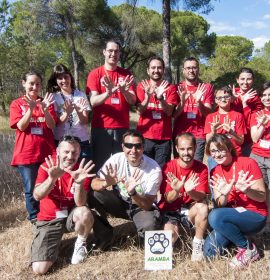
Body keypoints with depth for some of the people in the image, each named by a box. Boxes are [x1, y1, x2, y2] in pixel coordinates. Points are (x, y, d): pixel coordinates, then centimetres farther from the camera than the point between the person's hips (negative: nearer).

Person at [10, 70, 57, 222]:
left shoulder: (46, 101, 8)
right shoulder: (17, 104, 3)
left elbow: (52, 126, -3)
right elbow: (21, 126, -9)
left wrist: (45, 109, -20)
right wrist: (31, 108, -21)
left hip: (47, 151, 1)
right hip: (26, 153, -1)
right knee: (31, 190, 5)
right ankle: (35, 218, 20)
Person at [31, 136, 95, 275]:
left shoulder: (82, 170, -11)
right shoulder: (47, 167, -12)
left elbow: (80, 204, -22)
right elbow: (37, 196, -27)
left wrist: (78, 182, -41)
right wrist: (52, 178, -46)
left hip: (71, 215, 1)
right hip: (49, 219, 0)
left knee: (85, 213, -36)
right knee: (39, 269, -16)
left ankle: (81, 243, -2)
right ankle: (54, 242, 18)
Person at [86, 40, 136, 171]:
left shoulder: (126, 74, 10)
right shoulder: (95, 74, 4)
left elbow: (133, 101, 3)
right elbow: (93, 101, -7)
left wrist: (124, 91, -19)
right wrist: (108, 93, -27)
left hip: (122, 127, 2)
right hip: (101, 127, -2)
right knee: (100, 164, 0)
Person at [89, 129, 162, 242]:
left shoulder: (154, 169, -23)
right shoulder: (117, 159, -16)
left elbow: (147, 205, -21)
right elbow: (94, 184, -18)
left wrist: (132, 192, -41)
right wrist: (106, 183, -41)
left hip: (142, 207, -3)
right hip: (119, 202, 3)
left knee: (150, 225, -36)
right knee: (92, 195, -23)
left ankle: (143, 238, 4)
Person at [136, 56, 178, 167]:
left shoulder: (170, 88, 6)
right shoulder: (142, 86, 5)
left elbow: (169, 112, -6)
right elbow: (140, 111, -6)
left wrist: (160, 98, -24)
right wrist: (147, 96, -23)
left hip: (164, 138, 0)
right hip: (145, 137, 0)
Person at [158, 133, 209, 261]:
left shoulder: (202, 168, -8)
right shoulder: (169, 167, -12)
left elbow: (201, 197, -17)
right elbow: (168, 199, -14)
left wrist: (190, 191, -40)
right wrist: (176, 190, -37)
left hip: (190, 209, 1)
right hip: (170, 210, -1)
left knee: (203, 207, -31)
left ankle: (197, 245, -11)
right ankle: (174, 229, 12)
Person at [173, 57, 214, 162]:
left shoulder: (206, 87, 4)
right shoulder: (178, 88, 6)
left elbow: (208, 113, -1)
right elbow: (173, 114, 1)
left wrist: (198, 102, -20)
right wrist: (182, 102, -18)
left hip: (199, 136, -1)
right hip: (179, 134, 1)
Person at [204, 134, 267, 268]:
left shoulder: (248, 163, -13)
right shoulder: (215, 172, 2)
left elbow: (262, 197, -11)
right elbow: (219, 205, -2)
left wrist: (246, 190, -33)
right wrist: (224, 194, -25)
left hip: (255, 216, -5)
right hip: (232, 215, 5)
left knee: (215, 217, -30)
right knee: (210, 252, -10)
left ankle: (248, 248, -8)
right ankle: (237, 235, 16)